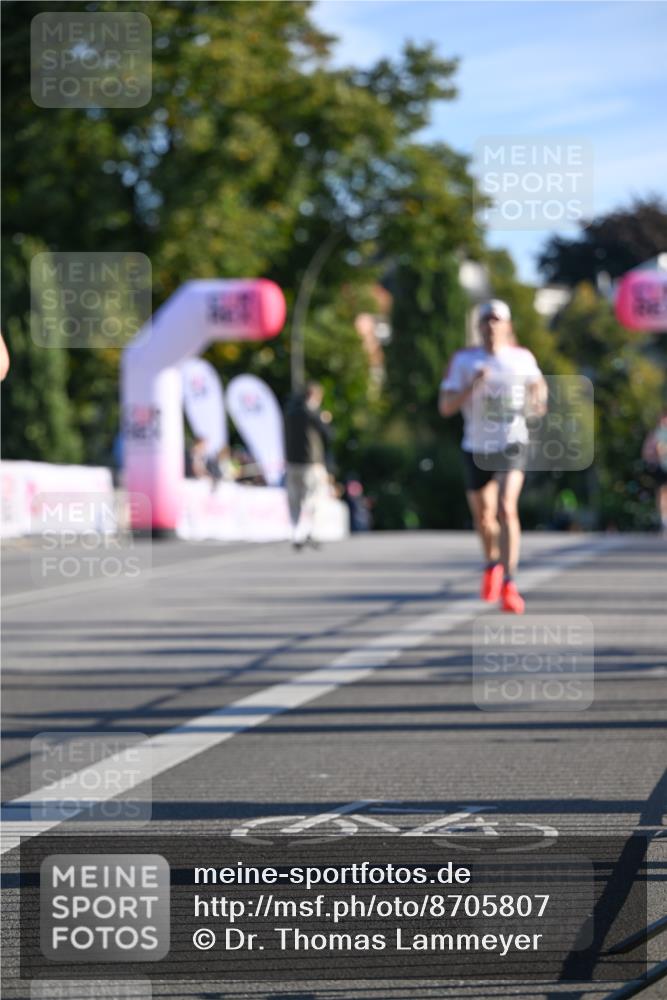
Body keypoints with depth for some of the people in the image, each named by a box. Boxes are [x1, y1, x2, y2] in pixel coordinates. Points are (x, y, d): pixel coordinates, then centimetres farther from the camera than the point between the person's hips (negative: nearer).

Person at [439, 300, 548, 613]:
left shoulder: (523, 358, 0)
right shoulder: (463, 360, -4)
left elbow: (537, 383, 20)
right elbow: (445, 407, -8)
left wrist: (538, 401, -2)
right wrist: (472, 386, -23)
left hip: (512, 444, -2)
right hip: (476, 448, 2)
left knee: (507, 508, -22)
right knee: (483, 517, 14)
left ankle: (508, 583, -23)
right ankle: (493, 563, 46)